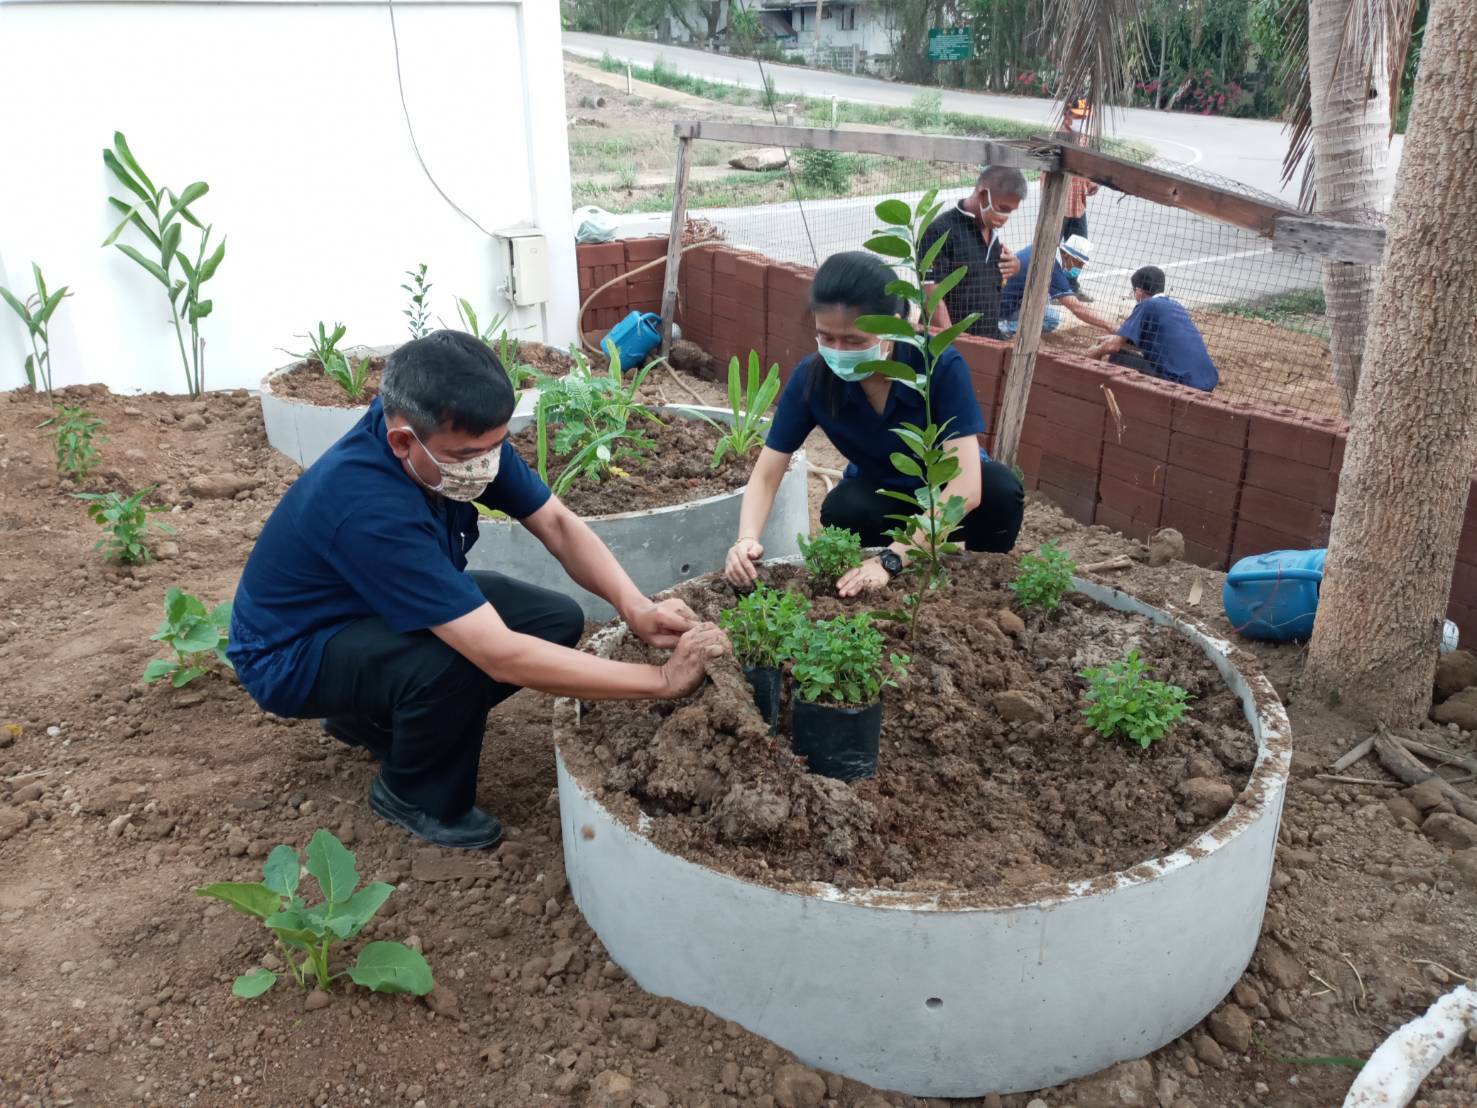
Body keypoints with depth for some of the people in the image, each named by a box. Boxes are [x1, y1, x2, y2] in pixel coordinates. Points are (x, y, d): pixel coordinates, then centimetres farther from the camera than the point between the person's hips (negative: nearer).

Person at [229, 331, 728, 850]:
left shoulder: (460, 436, -19)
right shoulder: (368, 510, -40)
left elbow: (557, 523, -12)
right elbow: (502, 656, -42)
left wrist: (636, 607, -29)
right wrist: (662, 679, -39)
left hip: (382, 609, 7)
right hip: (291, 652, -7)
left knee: (558, 620, -8)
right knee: (456, 658, -36)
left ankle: (375, 717, 10)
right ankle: (414, 796, -3)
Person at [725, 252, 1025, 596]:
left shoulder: (941, 365, -31)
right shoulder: (811, 378, -23)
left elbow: (967, 487, -37)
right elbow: (765, 476, -18)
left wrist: (892, 559, -48)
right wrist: (747, 539, -40)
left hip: (948, 498, -1)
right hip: (882, 496, 2)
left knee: (1001, 489, -33)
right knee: (841, 509, -32)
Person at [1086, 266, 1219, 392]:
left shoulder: (1147, 305, -2)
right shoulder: (1176, 305, 20)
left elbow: (1114, 346, -7)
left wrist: (1096, 352, 13)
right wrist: (1114, 338, 40)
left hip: (1180, 384, -7)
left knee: (1118, 358, 1)